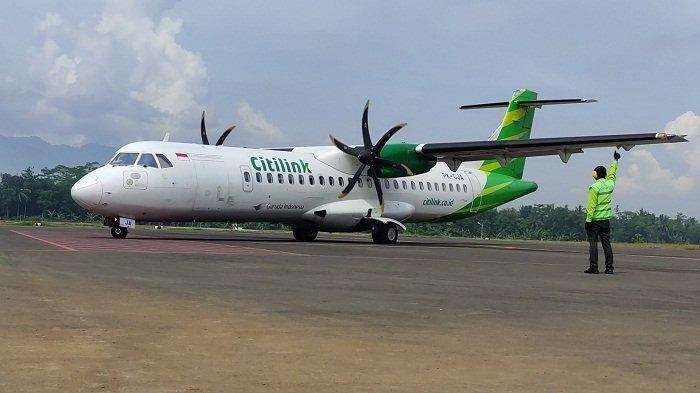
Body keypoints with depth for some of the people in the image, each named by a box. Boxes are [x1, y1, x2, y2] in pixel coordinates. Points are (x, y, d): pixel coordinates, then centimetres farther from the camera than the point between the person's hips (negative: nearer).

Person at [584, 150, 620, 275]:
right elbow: (612, 174, 26)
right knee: (606, 244, 7)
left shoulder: (594, 188, -13)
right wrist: (615, 160, 42)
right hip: (606, 220, 6)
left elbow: (591, 206, -15)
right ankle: (609, 268, 6)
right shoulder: (610, 184, 5)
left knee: (593, 244, -3)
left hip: (595, 220, -6)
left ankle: (593, 267, -6)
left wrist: (588, 219, -12)